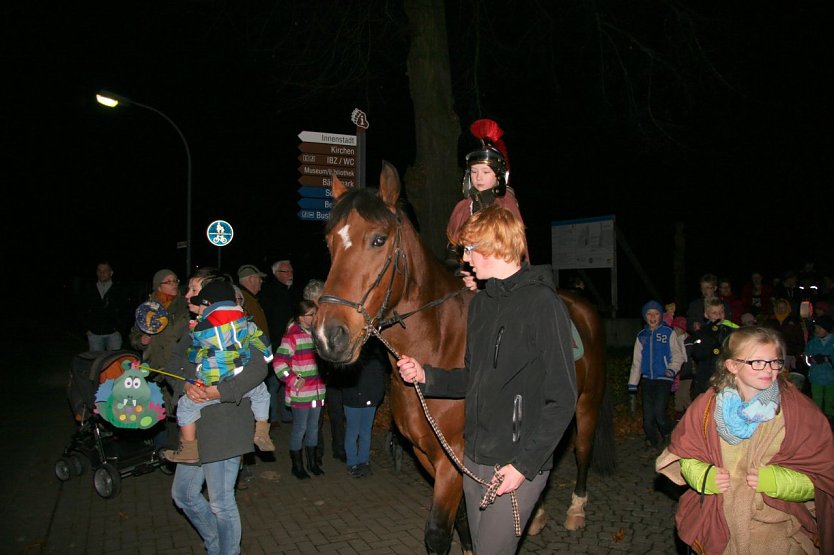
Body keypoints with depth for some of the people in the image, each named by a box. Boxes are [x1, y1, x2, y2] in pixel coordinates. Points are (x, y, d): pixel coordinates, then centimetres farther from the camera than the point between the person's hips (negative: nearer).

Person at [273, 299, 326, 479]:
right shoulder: (292, 336, -14)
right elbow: (278, 363, -17)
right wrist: (294, 380, -16)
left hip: (317, 391, 6)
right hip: (300, 393, -6)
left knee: (314, 427, 17)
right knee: (300, 429, 4)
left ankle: (312, 462, 31)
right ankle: (297, 466, 20)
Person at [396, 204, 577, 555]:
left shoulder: (542, 303, -16)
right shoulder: (480, 303, 9)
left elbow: (561, 399, -17)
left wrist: (523, 465, -18)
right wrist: (425, 377, 2)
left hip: (518, 464, -7)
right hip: (475, 459, 8)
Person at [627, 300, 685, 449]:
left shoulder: (669, 333, -1)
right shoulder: (642, 335, 10)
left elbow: (678, 355, 2)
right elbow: (636, 361, 12)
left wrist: (672, 369, -17)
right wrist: (632, 384, 11)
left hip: (664, 378, -4)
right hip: (647, 379, 4)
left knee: (659, 412, -16)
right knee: (648, 414, 4)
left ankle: (670, 436, 11)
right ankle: (653, 442, 23)